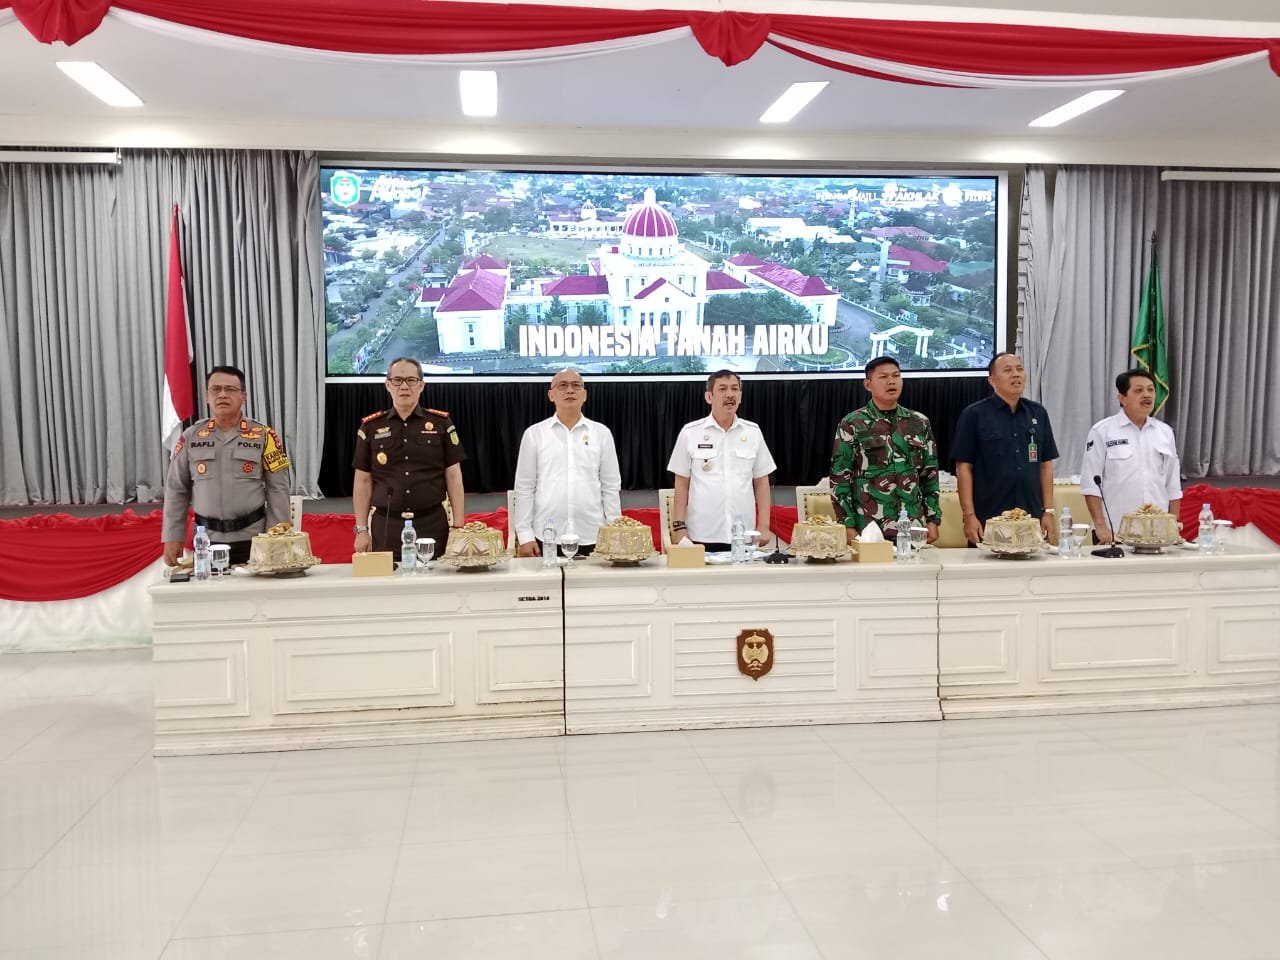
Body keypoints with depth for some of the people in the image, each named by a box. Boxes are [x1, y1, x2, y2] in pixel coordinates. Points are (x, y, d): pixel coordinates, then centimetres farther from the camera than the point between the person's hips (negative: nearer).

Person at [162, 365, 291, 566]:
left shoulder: (263, 436, -1)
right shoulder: (190, 437, 5)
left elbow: (277, 490, -2)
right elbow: (176, 491, 9)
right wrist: (172, 537, 4)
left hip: (252, 537, -1)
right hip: (207, 539, 1)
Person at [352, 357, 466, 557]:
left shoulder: (441, 423, 4)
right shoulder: (370, 427, 7)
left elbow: (453, 476, 3)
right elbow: (363, 481, 8)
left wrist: (458, 527, -2)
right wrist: (361, 529, 3)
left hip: (432, 524, 0)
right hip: (386, 525, 1)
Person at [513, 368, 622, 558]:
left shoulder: (601, 433, 7)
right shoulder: (534, 434, 4)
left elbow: (611, 487, 8)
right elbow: (525, 488, 5)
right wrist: (525, 535, -1)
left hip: (592, 538, 1)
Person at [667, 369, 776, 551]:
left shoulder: (753, 432, 5)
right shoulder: (690, 433, -1)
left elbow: (761, 483, 9)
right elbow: (682, 485, 2)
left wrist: (764, 526, 3)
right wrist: (679, 527, -4)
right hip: (702, 536, -2)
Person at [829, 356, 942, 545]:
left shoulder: (920, 422, 9)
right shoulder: (852, 424, -2)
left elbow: (930, 474, 13)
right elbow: (839, 478, -3)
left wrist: (933, 519, 7)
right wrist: (848, 525, -8)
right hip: (868, 529, -3)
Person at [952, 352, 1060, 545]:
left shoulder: (1038, 414, 11)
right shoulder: (974, 415, -2)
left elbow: (1046, 465, 13)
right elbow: (964, 467, -4)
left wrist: (1049, 512, 7)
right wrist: (969, 516, -9)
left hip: (1033, 521, 4)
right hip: (987, 522, -4)